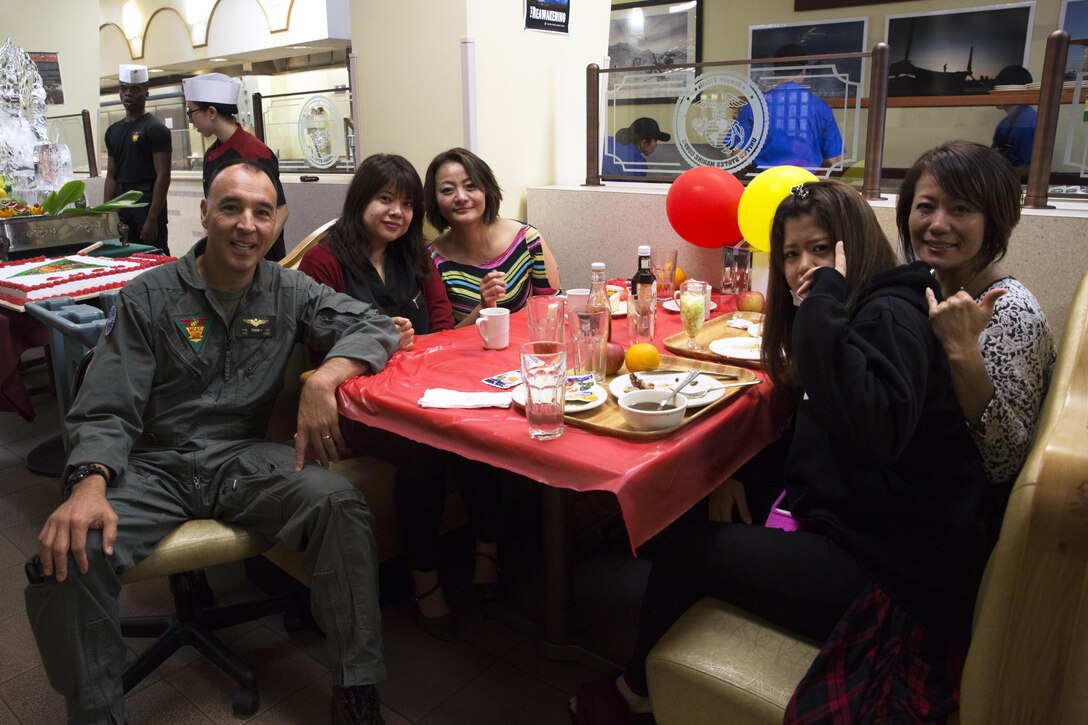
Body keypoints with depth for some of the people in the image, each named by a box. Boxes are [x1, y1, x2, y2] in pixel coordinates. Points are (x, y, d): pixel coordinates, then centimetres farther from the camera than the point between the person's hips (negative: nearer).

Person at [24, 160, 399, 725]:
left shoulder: (289, 291, 6)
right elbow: (106, 412, -5)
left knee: (339, 504, -28)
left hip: (245, 458, 1)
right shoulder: (149, 297, -1)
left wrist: (323, 379, -23)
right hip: (155, 465, 0)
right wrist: (88, 484, -26)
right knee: (66, 555, -28)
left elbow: (374, 326, -2)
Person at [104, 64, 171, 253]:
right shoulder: (113, 130, 15)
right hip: (122, 212, 7)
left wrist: (152, 219, -17)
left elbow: (163, 176, -12)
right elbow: (111, 176, 18)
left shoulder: (156, 129, -6)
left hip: (148, 208, -7)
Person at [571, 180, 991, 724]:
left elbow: (870, 436, -36)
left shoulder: (892, 316, -17)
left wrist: (823, 306, -29)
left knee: (684, 549, -2)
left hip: (891, 576, -10)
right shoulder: (855, 313, 13)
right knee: (699, 519, 16)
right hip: (853, 530, 10)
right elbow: (817, 443, 18)